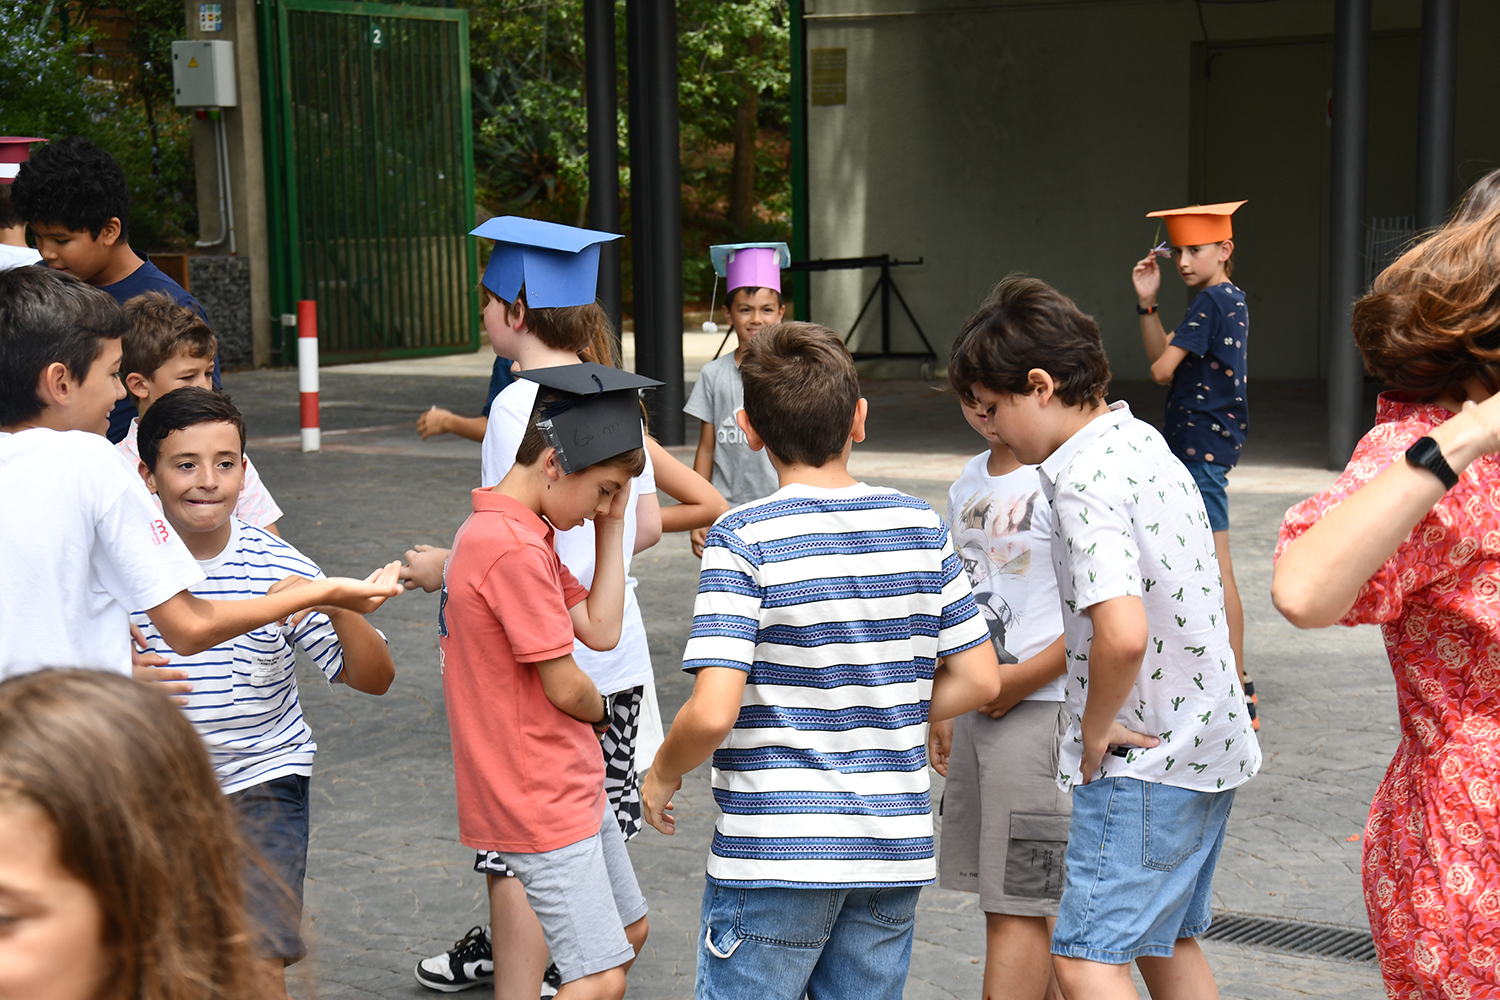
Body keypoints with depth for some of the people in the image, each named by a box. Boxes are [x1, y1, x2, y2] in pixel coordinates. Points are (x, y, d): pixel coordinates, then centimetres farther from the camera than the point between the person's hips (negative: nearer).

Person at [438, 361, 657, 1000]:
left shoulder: (523, 534, 10)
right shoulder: (515, 550, -23)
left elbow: (600, 629, 7)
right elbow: (564, 687, -20)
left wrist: (612, 524, 3)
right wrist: (599, 710, 3)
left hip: (574, 785, 11)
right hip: (542, 801, -11)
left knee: (628, 932, 22)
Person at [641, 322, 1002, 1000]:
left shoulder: (743, 538, -13)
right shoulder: (920, 526, 1)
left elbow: (713, 711, -20)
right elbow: (979, 680, 4)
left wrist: (662, 776, 0)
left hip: (775, 856, -5)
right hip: (895, 847, 5)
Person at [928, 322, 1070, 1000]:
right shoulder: (971, 479, 13)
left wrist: (1024, 678, -14)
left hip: (1039, 707, -8)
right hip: (977, 708, 8)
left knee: (1017, 903, -6)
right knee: (1019, 897, 13)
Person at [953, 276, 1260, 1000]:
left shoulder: (1082, 480, -21)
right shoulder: (1143, 441, 9)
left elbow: (1123, 634, -35)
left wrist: (1095, 730, -16)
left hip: (1144, 757, -10)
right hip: (1210, 745, 10)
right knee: (1165, 941, 20)